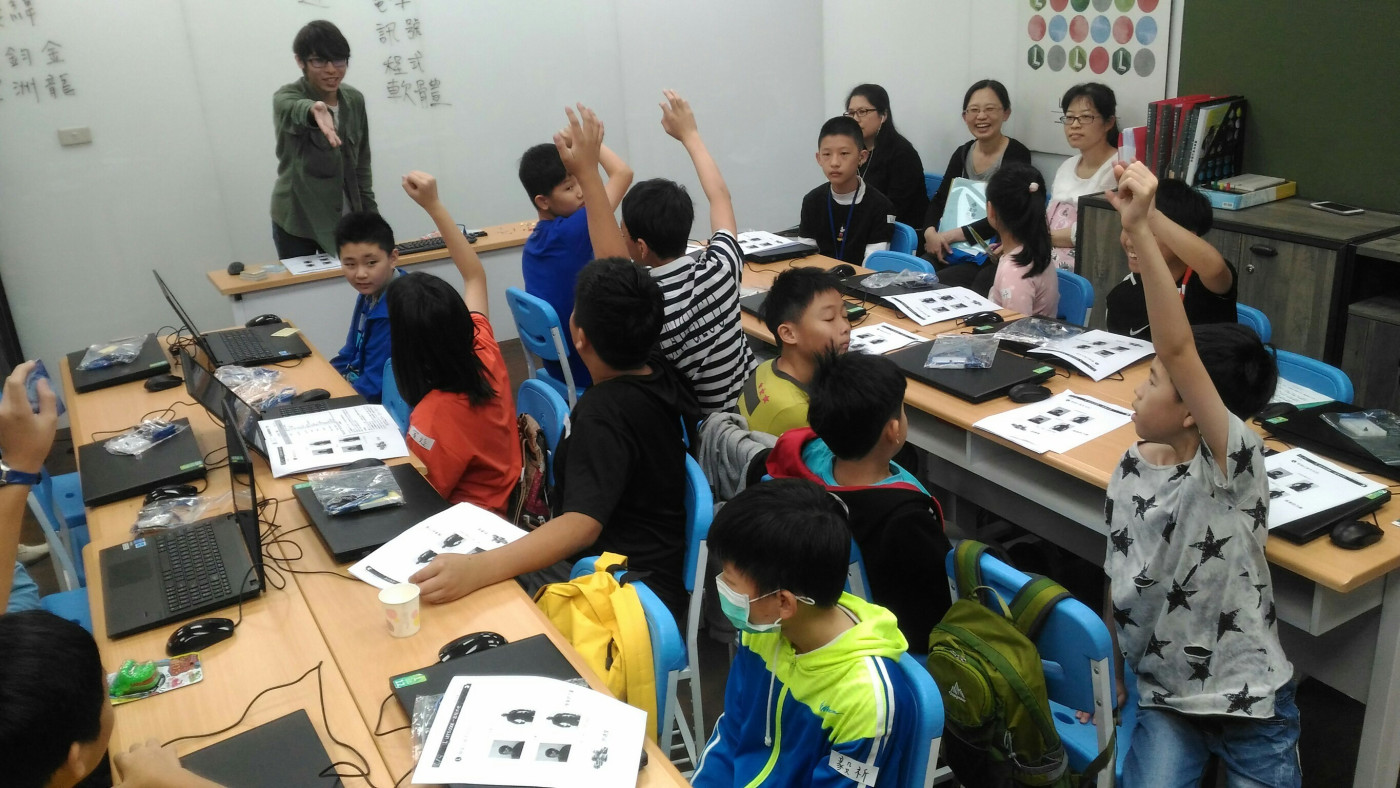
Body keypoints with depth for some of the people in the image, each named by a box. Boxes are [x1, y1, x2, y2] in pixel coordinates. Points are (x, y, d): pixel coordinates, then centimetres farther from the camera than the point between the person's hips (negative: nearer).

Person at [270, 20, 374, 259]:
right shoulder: (287, 97, -12)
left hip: (345, 221, 4)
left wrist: (371, 216, 6)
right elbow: (295, 111, -38)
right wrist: (314, 111, -61)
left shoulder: (354, 100, 2)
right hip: (297, 224, -4)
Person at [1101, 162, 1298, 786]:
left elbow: (1178, 350, -37)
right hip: (1163, 698, 4)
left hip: (1250, 702, -4)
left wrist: (1139, 230, -45)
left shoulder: (1232, 462, -22)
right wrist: (1109, 680, 6)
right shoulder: (1129, 471, -3)